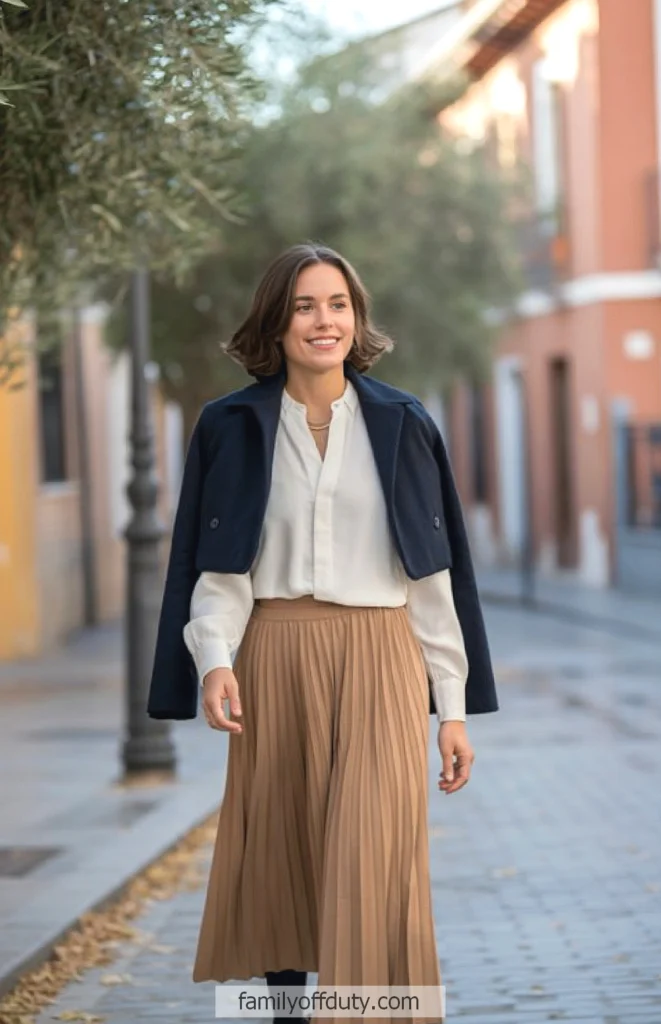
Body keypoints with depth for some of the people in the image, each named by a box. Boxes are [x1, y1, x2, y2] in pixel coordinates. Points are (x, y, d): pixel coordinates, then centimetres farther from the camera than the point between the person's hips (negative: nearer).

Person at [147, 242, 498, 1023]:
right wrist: (214, 659, -17)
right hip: (275, 661, 1)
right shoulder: (232, 428, 5)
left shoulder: (402, 425, 6)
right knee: (277, 862, 5)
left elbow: (433, 573, 6)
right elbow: (216, 567, 2)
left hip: (380, 664, -1)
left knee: (374, 873, -11)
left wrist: (454, 707, 3)